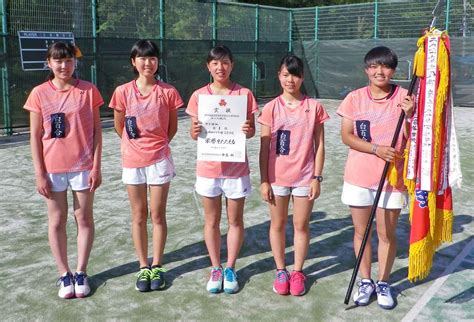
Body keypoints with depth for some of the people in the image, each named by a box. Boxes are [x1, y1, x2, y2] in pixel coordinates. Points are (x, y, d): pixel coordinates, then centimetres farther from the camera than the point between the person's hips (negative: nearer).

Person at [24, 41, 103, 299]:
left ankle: (81, 272, 23)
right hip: (52, 168, 1)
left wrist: (96, 166, -5)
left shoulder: (88, 91, -3)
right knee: (57, 221, 9)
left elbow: (97, 130, -1)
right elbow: (35, 136, 0)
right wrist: (39, 173, -3)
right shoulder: (39, 93, -2)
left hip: (83, 166, 0)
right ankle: (64, 274, 23)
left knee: (84, 218, 8)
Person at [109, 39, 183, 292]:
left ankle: (157, 266, 20)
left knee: (157, 215, 6)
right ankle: (143, 267, 22)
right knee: (139, 216, 10)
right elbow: (119, 126, 9)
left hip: (159, 160, -1)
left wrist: (155, 145, 10)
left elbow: (172, 127, 6)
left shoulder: (168, 92, -5)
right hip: (132, 160, 1)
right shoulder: (123, 91, -3)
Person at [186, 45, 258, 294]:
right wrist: (195, 131, -19)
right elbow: (194, 134, 3)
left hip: (236, 167, -1)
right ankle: (215, 268, 27)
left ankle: (230, 268, 26)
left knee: (235, 220, 10)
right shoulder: (199, 95, 1)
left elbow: (251, 130, 1)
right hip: (208, 167, 1)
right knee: (211, 221, 12)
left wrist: (248, 130, -22)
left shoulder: (244, 94, -2)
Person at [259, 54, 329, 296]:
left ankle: (297, 272, 25)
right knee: (277, 224, 12)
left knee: (301, 225, 9)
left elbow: (319, 145, 1)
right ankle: (280, 271, 28)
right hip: (277, 176, 1)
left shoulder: (314, 107, -2)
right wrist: (264, 181, -3)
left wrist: (317, 177, -3)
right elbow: (264, 147, -1)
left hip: (304, 177, 0)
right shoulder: (271, 108, -2)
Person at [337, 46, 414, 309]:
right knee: (361, 231, 12)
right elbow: (346, 136, -5)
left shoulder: (404, 97, -4)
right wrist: (376, 149, -17)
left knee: (387, 233, 9)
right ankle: (365, 281, 28)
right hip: (359, 176, 1)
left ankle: (383, 283, 27)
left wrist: (410, 115, -24)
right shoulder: (354, 98, -2)